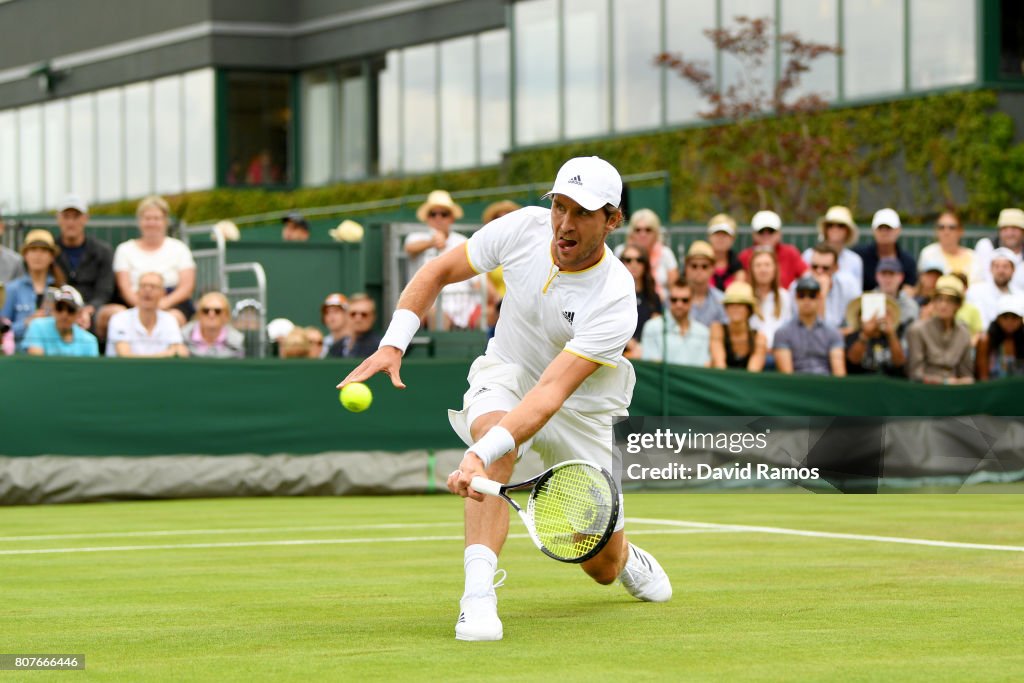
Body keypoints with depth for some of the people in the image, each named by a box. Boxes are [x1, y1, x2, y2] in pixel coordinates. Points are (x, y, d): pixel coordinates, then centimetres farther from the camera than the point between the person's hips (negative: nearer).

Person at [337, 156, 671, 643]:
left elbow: (552, 392, -41)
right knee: (493, 426, -37)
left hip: (583, 407, -1)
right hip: (506, 373, 1)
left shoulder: (616, 300, -32)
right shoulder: (523, 227, -20)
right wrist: (392, 345, -17)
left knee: (602, 566, 4)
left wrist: (480, 457, -53)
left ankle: (621, 553, 45)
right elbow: (438, 272, -4)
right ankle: (478, 593, -44)